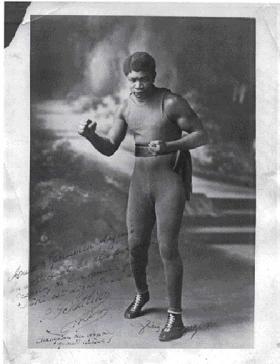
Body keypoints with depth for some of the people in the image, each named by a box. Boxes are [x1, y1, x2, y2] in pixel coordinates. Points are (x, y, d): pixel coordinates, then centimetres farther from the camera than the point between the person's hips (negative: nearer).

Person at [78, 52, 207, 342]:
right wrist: (89, 134, -19)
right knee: (136, 245, 11)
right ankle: (141, 293, 40)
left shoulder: (172, 102, -14)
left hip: (171, 183, -5)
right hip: (140, 184, 6)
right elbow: (109, 149, 3)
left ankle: (175, 317, 9)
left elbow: (201, 136, -9)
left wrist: (168, 146, -27)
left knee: (167, 249, -7)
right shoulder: (126, 107, 4)